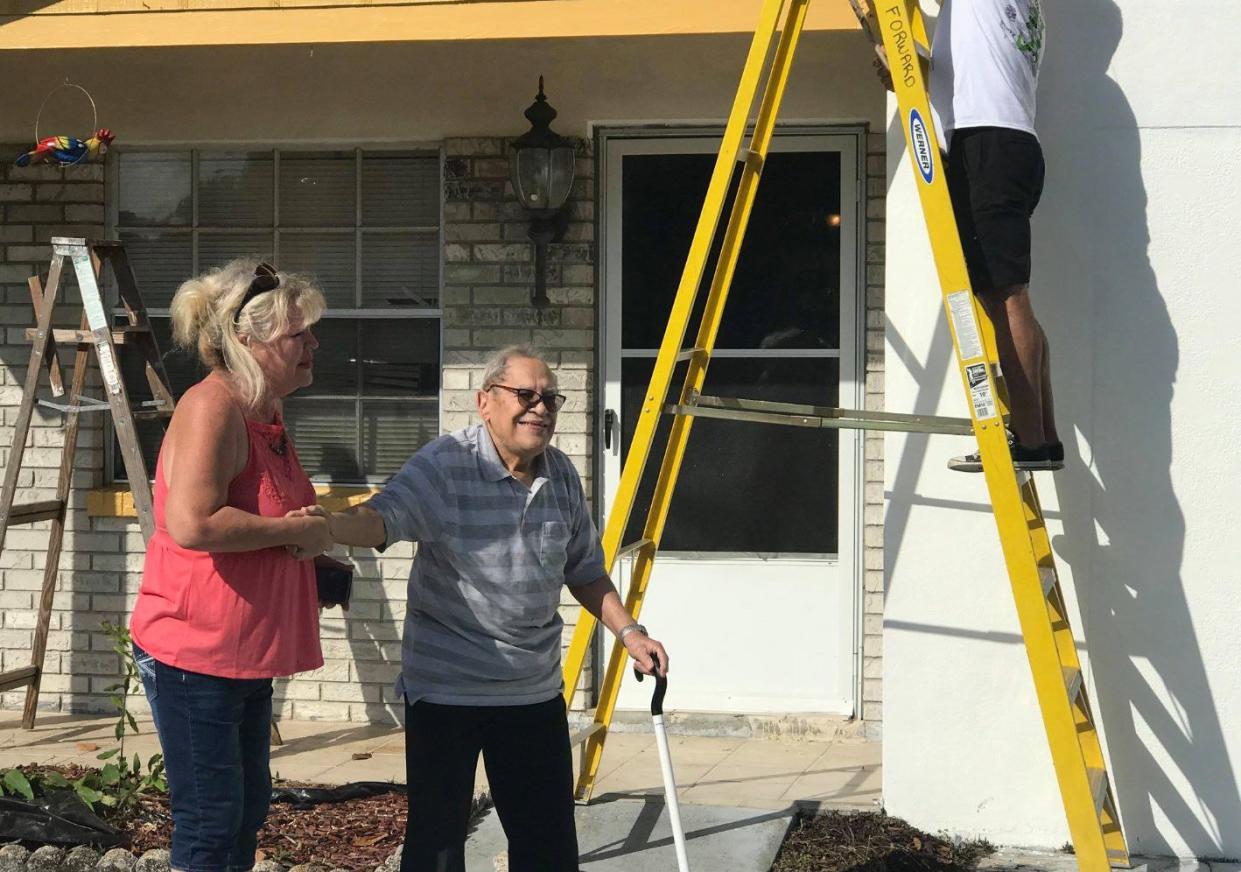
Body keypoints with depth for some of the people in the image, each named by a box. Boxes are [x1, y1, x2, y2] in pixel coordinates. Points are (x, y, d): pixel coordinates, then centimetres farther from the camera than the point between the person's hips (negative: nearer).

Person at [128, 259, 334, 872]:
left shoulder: (265, 414, 12)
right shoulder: (211, 409, -20)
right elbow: (192, 522, -33)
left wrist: (314, 532, 8)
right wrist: (295, 531, -21)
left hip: (247, 650, 10)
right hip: (195, 653, -10)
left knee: (247, 808, 18)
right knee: (211, 822, -3)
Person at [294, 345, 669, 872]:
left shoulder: (562, 476, 5)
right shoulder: (445, 466, -15)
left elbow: (584, 571, 16)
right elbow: (383, 518, -33)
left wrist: (628, 631, 6)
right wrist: (326, 526, -54)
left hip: (535, 688, 6)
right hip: (447, 686, -5)